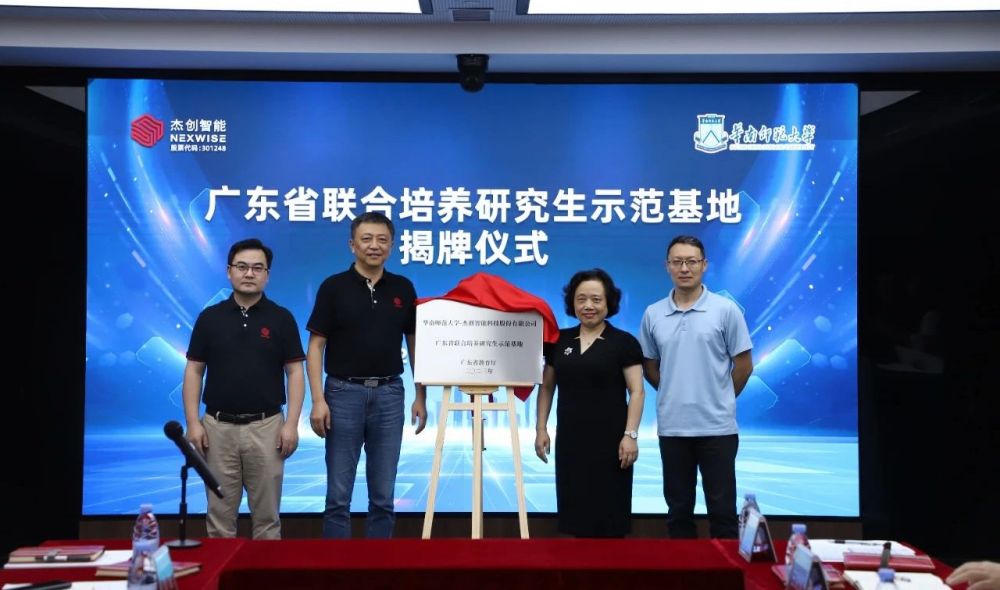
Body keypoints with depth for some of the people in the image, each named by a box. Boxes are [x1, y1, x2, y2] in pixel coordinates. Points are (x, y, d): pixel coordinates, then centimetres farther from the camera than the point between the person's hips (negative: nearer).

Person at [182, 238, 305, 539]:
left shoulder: (281, 318, 1)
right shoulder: (210, 317, 4)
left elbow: (295, 373, -1)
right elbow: (193, 371, 4)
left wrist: (291, 424, -9)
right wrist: (193, 422, -4)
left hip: (266, 426, -1)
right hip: (218, 426, 1)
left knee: (266, 515, 6)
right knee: (220, 514, 8)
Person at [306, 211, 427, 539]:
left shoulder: (403, 289, 6)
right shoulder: (333, 287, -3)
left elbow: (415, 344, 10)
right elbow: (316, 347, -5)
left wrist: (421, 396, 4)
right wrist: (318, 400, -13)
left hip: (389, 394, 3)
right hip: (344, 392, -2)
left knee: (383, 495, 8)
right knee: (339, 494, 3)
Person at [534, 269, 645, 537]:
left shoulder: (624, 342, -2)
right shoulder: (559, 340, 8)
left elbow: (636, 391, -6)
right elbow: (546, 387, 14)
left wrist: (631, 434, -15)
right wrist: (541, 428, 7)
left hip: (610, 439, -3)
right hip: (570, 439, 4)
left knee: (609, 511, 1)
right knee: (575, 509, 7)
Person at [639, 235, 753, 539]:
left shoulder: (726, 310, -4)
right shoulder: (652, 314, 4)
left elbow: (744, 364, 0)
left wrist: (721, 399, 6)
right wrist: (672, 394, 10)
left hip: (717, 425, -3)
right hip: (671, 426, 3)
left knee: (721, 508, 5)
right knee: (678, 507, 11)